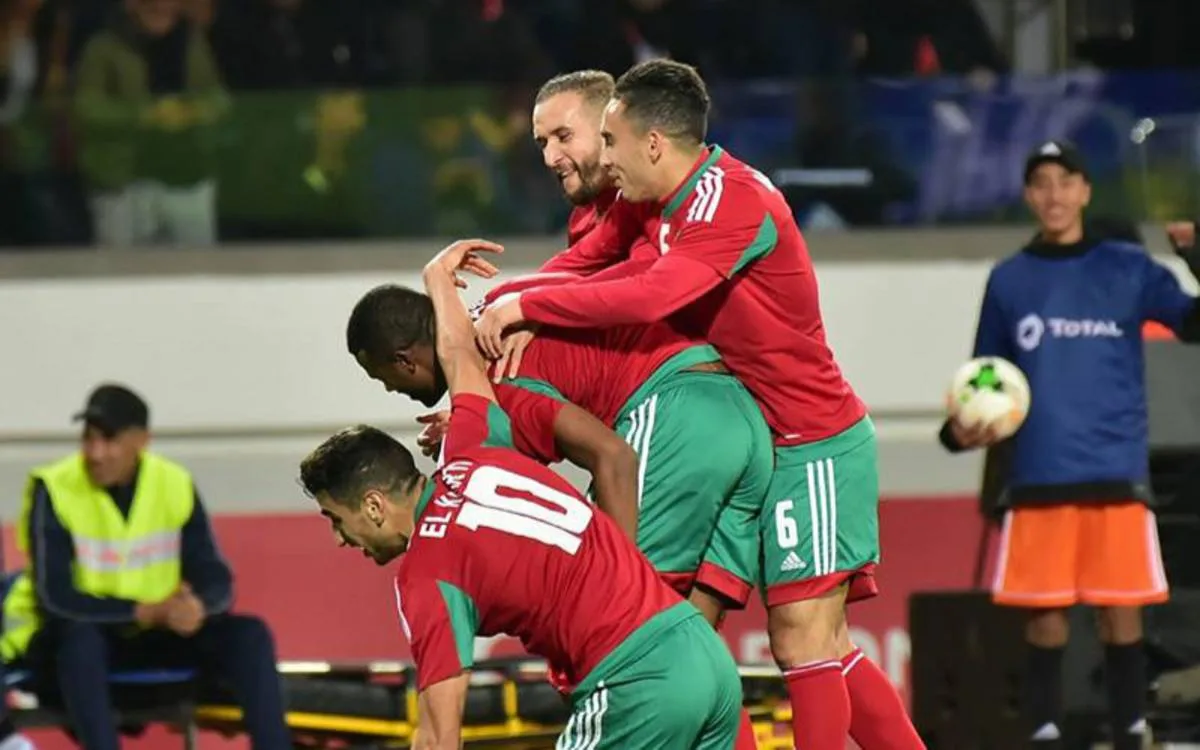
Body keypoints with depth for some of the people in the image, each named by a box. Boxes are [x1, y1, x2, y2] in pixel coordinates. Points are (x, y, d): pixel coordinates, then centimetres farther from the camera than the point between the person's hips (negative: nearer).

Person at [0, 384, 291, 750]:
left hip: (152, 636, 4)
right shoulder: (53, 490, -18)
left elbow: (215, 579, -6)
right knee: (80, 636, -39)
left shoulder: (175, 484, -6)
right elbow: (56, 598, -25)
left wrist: (196, 606, -31)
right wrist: (148, 611, -33)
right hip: (61, 638, -4)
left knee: (249, 634, -15)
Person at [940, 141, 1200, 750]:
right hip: (1037, 476, 1)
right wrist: (963, 429, -4)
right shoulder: (1008, 280, 10)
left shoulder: (1127, 268, 5)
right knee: (1043, 618, 0)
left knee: (1121, 613, -2)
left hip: (1115, 472, -1)